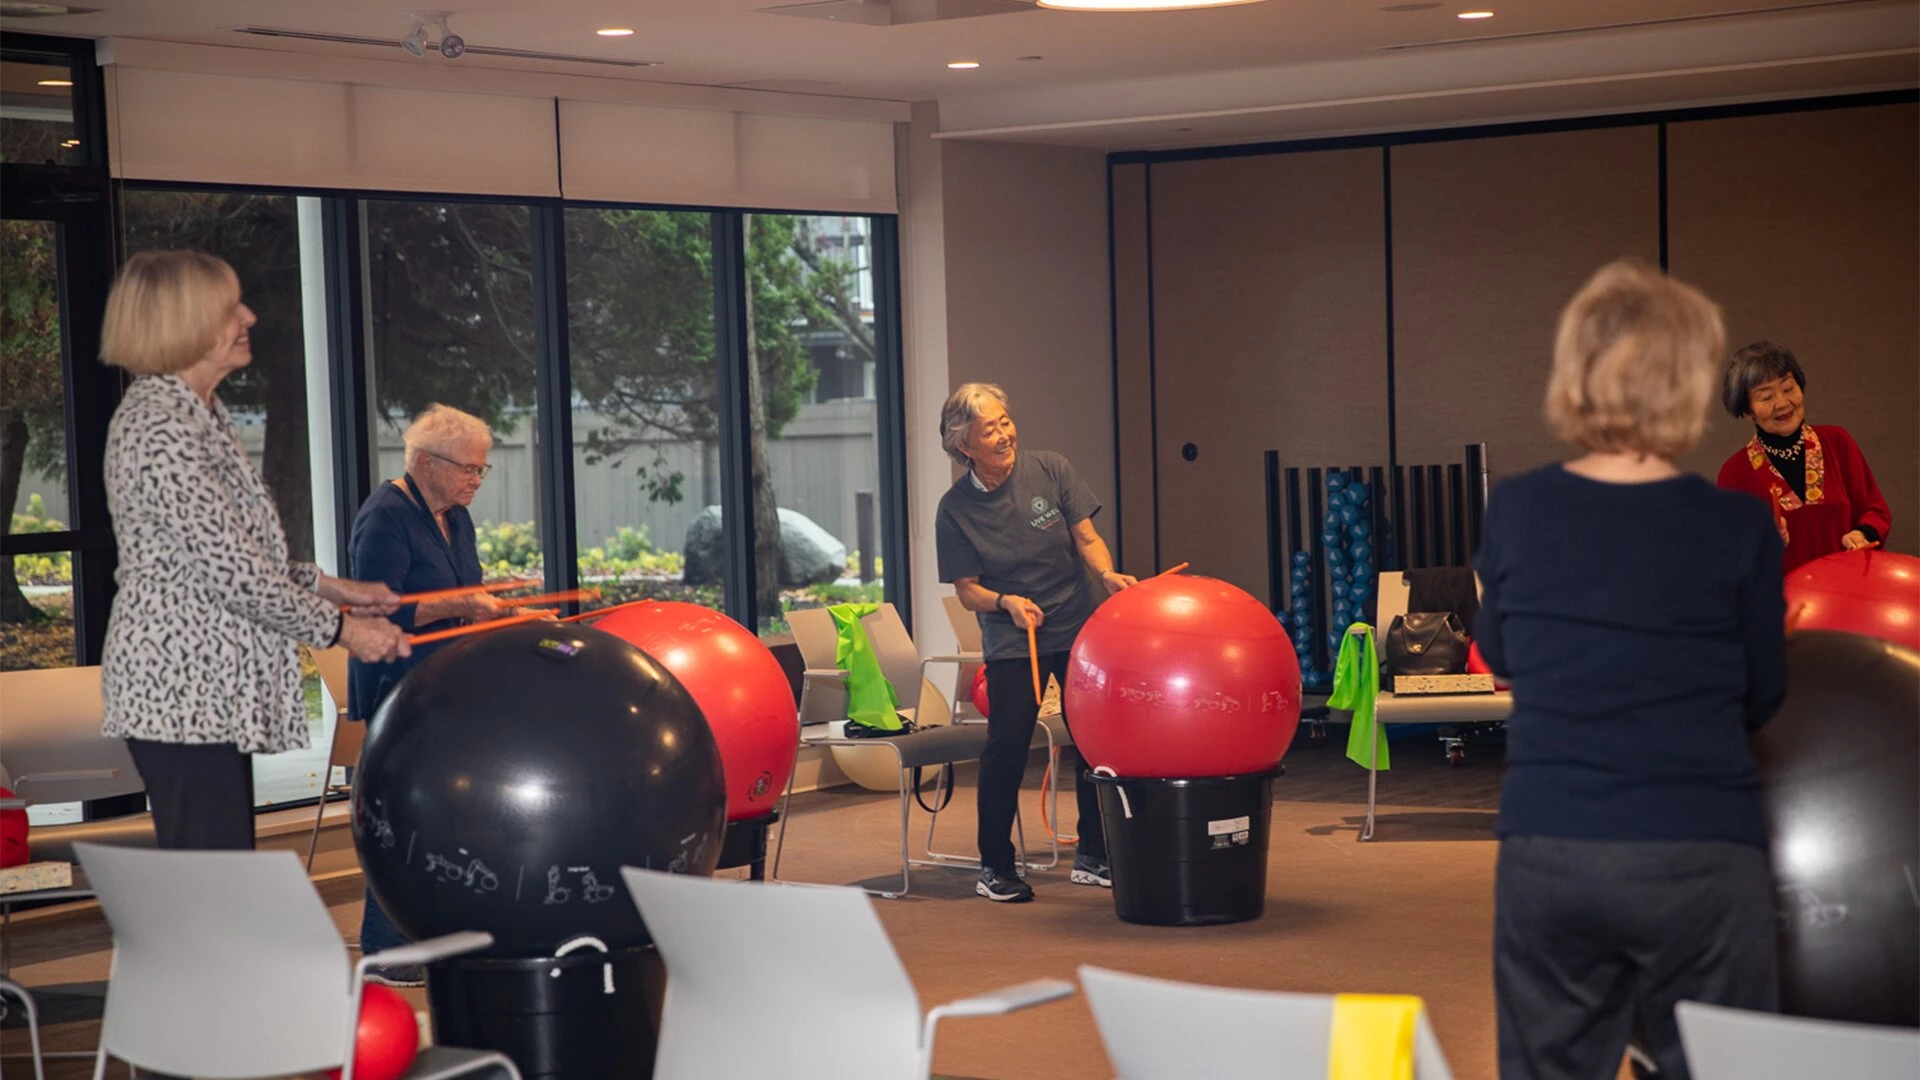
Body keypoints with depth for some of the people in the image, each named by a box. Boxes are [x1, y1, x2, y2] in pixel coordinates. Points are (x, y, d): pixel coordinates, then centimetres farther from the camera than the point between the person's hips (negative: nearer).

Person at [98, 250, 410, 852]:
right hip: (184, 694, -11)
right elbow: (230, 570, -20)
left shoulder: (201, 417, 16)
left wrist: (332, 588, 16)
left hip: (210, 688, 11)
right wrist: (339, 628, -11)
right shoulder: (160, 428, -17)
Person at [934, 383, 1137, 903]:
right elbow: (967, 590, -5)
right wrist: (1006, 601, -24)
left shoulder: (1050, 470, -7)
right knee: (1006, 746, -6)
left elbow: (1087, 537, -5)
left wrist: (1108, 573, -24)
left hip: (1079, 626, 2)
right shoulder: (956, 508, -9)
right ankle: (995, 866, 7)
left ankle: (1093, 857, 18)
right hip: (1012, 643, -2)